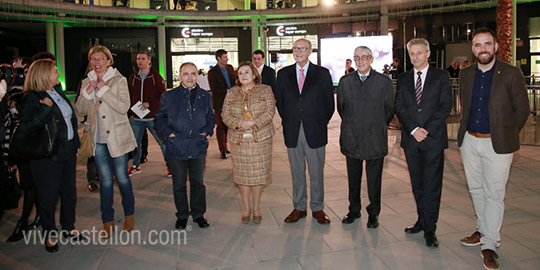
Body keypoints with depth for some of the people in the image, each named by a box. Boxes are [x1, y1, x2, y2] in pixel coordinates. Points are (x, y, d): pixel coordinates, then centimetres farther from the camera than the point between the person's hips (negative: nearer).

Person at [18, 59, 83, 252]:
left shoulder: (58, 93, 9)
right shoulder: (32, 98, -13)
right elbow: (25, 128, -23)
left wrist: (75, 142, 16)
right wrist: (46, 108, -26)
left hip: (68, 151, 7)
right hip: (48, 156, -7)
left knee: (69, 191, 14)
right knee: (48, 196, 7)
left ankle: (68, 227, 31)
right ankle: (49, 234, 24)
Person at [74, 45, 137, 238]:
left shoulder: (119, 80, -4)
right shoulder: (87, 82, 10)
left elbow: (124, 107, -16)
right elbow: (80, 111, 6)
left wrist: (104, 89, -18)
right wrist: (87, 93, -9)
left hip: (117, 137, -4)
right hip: (98, 139, 4)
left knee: (121, 177, 4)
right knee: (105, 180, 8)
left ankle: (129, 214, 24)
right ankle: (108, 221, 18)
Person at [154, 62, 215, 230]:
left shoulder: (205, 96, 7)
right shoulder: (169, 96, 0)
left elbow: (211, 117, 16)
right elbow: (159, 118, 6)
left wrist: (207, 131, 1)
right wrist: (168, 133, -7)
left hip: (198, 147, 1)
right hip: (176, 148, -1)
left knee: (198, 183, 11)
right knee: (179, 185, 9)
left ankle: (198, 214, 27)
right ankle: (182, 215, 27)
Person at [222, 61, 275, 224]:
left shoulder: (265, 90, 3)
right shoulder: (232, 93, 10)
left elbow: (270, 112, -7)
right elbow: (225, 115, 2)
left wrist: (253, 122, -20)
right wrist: (239, 124, -17)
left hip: (260, 138, -2)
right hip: (238, 139, 2)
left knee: (259, 173, 2)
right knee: (242, 173, 5)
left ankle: (257, 207, 19)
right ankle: (246, 207, 20)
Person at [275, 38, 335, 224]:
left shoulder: (322, 73, 2)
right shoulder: (283, 74, 8)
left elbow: (329, 103, 3)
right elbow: (279, 100, 12)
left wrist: (321, 123, 0)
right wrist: (287, 121, 6)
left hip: (315, 131, -2)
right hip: (292, 132, 2)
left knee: (316, 172, 7)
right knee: (297, 172, 10)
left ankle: (318, 208, 20)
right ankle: (299, 207, 23)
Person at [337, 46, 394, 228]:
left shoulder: (384, 82, -1)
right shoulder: (345, 81, 6)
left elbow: (389, 109, 5)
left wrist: (378, 127, 8)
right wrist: (351, 126, 11)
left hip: (375, 139, -2)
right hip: (351, 138, 2)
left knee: (374, 179, 7)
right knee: (353, 177, 12)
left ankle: (373, 213, 23)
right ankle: (354, 210, 29)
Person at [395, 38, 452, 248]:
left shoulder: (441, 76, 4)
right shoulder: (403, 78, 11)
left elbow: (446, 106, -3)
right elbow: (399, 107, 3)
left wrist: (426, 130, -13)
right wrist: (413, 129, -11)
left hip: (433, 138, -3)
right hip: (410, 138, 3)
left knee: (432, 184, -1)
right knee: (417, 183, 11)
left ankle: (429, 228, 8)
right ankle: (422, 220, 24)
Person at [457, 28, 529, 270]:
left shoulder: (511, 74, -7)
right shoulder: (465, 75, 6)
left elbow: (522, 110, -1)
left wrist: (507, 135, 4)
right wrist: (467, 131, 11)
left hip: (497, 143, -4)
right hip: (469, 141, 5)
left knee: (494, 194, 2)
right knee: (476, 190, 16)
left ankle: (489, 245, 12)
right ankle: (483, 230, 34)